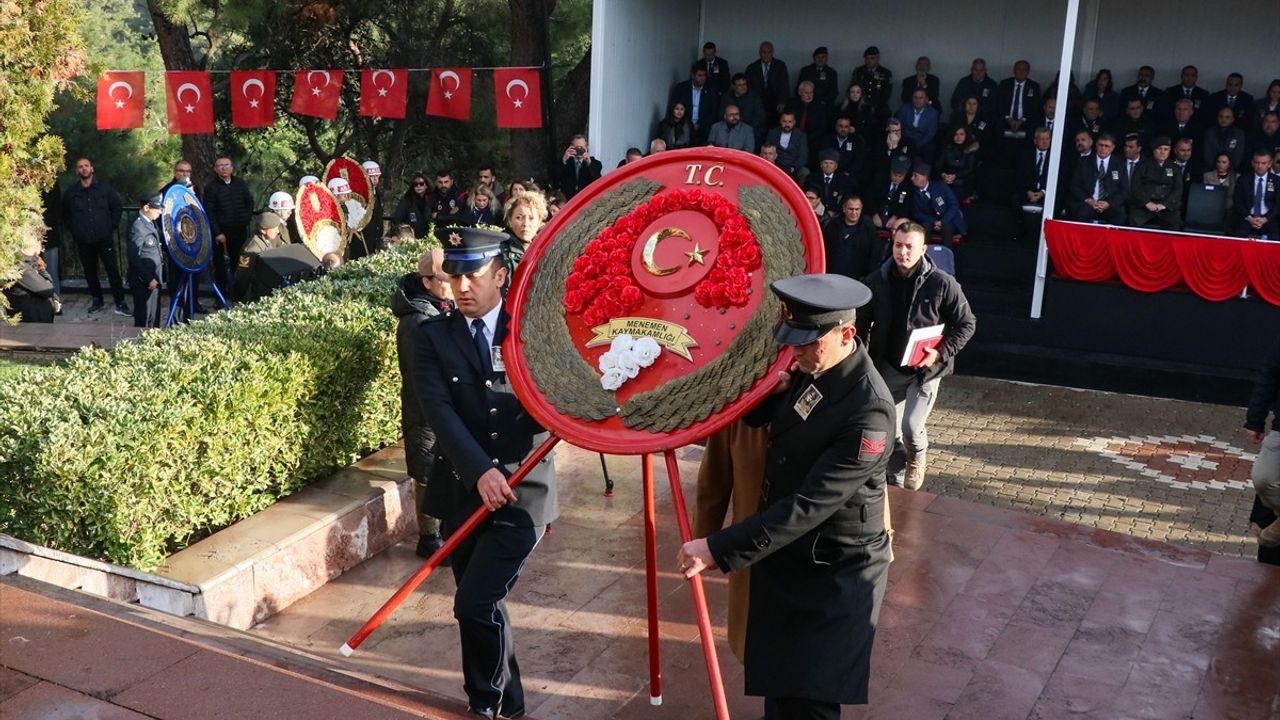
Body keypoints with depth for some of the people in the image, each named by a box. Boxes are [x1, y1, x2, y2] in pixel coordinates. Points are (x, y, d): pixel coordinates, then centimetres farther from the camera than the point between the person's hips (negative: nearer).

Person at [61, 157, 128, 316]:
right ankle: (97, 299, 27)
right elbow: (65, 214, 15)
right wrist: (74, 230, 8)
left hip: (104, 238, -2)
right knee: (90, 272, 11)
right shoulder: (70, 192, 2)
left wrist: (111, 227, -1)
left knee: (113, 270, -4)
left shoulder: (105, 187, -2)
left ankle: (120, 303, 0)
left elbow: (116, 208, 5)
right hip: (83, 241, 2)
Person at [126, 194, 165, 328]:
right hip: (144, 282, -9)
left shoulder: (150, 222, 6)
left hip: (154, 278, 9)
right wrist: (149, 279, -19)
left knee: (154, 317, 18)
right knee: (144, 318, 3)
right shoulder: (138, 227, -21)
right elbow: (134, 258, -22)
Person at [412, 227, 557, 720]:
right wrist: (479, 471, -25)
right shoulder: (432, 337, 2)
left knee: (476, 604, -12)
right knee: (480, 605, 13)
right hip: (463, 490, 3)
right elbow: (439, 410, -12)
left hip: (521, 491, -3)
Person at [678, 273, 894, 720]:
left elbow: (810, 505, -31)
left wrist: (718, 550, -33)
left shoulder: (868, 412, -29)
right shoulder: (810, 369, -5)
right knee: (777, 683, 22)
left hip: (833, 575, -7)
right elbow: (760, 418, 11)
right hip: (783, 557, 8)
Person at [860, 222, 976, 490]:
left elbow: (966, 323, -6)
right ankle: (896, 480, 34)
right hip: (888, 368, 3)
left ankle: (917, 458, 22)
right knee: (890, 430, 10)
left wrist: (942, 352, -19)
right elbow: (861, 323, 6)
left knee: (911, 427, -13)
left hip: (926, 368, -3)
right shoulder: (876, 281, -6)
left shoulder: (942, 283, -14)